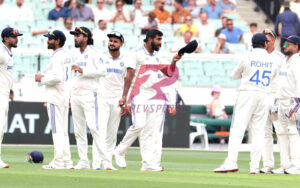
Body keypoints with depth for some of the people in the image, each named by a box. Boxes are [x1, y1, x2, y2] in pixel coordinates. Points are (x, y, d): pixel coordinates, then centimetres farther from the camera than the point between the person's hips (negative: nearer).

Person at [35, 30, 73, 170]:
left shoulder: (57, 57, -15)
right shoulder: (67, 56, 15)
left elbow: (57, 77, -25)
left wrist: (42, 79, -11)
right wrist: (46, 77, 18)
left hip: (55, 98, -10)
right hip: (65, 97, 10)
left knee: (57, 131, -9)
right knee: (63, 131, 12)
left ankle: (58, 162, -10)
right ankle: (66, 161, 12)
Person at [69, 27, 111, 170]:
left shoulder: (93, 53, -4)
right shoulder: (77, 56, 19)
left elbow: (102, 71, -15)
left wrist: (83, 71, -18)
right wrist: (71, 98, 18)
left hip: (89, 95, -8)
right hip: (75, 96, 8)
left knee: (94, 128, -17)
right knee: (78, 131, 6)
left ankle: (106, 161, -18)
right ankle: (83, 162, 9)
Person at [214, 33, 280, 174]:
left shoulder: (247, 58, -3)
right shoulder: (272, 61, 6)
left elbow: (235, 75, 10)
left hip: (247, 94, -3)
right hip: (264, 96, 3)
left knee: (237, 129, -8)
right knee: (258, 132, 5)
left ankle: (231, 162, -20)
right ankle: (254, 166, 0)